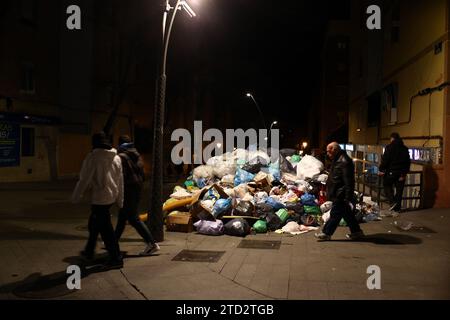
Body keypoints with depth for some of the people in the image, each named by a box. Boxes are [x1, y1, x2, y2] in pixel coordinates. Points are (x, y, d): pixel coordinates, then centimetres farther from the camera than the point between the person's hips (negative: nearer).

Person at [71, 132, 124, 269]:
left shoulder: (93, 157, -12)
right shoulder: (116, 158, 7)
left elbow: (84, 179, -12)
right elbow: (120, 180, 11)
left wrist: (76, 197, -2)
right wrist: (120, 200, 17)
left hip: (99, 198, -7)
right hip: (111, 197, 7)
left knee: (105, 229, -1)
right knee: (94, 224, 23)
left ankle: (116, 258, 2)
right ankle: (89, 251, 36)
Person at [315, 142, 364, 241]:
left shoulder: (344, 162, -21)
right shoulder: (337, 160, 13)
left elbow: (348, 182, -24)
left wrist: (348, 197, -25)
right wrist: (330, 192, 25)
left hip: (340, 195, -11)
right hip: (338, 194, 11)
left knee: (335, 214, -1)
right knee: (347, 214, 16)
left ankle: (326, 233, 6)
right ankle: (356, 231, 25)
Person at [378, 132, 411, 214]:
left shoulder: (390, 147, -7)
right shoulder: (405, 148, 11)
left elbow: (385, 159, -13)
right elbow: (408, 162, 12)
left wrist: (381, 170, -6)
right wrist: (405, 173, 14)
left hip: (391, 171, -5)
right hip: (401, 173, 5)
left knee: (387, 185, 11)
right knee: (399, 190, 8)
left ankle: (392, 202, -6)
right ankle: (397, 208, 11)